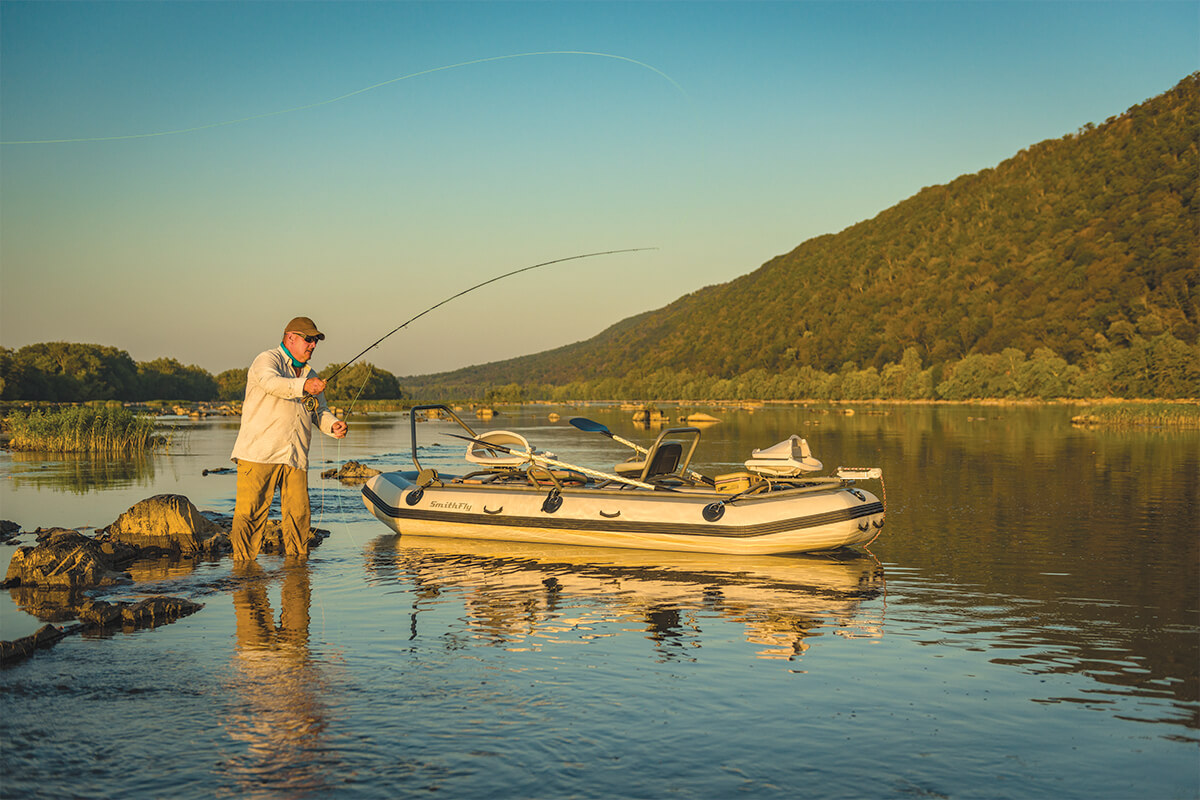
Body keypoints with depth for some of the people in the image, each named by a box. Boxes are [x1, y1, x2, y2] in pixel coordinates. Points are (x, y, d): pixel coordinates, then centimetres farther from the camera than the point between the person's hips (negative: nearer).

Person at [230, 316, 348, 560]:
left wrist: (333, 425, -4)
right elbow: (271, 382, -24)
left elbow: (320, 411, 19)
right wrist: (303, 386, -40)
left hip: (295, 458, 7)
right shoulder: (267, 360, -1)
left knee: (299, 514, 2)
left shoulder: (310, 375, 24)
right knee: (250, 511, -8)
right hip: (259, 454, -6)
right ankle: (242, 563, -2)